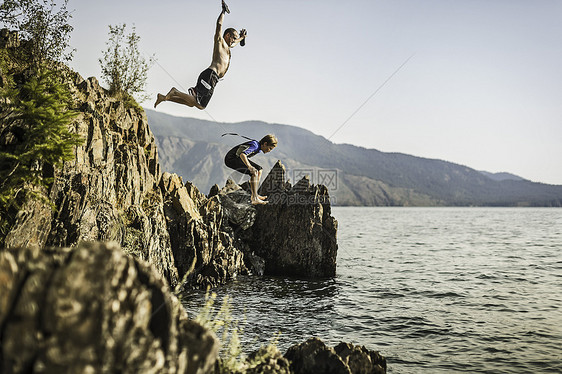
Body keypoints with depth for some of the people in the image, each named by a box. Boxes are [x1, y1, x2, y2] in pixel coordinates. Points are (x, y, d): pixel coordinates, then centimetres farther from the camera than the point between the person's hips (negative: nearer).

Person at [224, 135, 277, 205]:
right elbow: (242, 154, -37)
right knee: (254, 172, -23)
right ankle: (255, 199, -26)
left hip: (237, 159, 10)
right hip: (231, 159, -10)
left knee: (259, 170, 8)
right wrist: (249, 166, -49)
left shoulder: (258, 148, 9)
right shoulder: (255, 145, -21)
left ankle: (255, 195, 6)